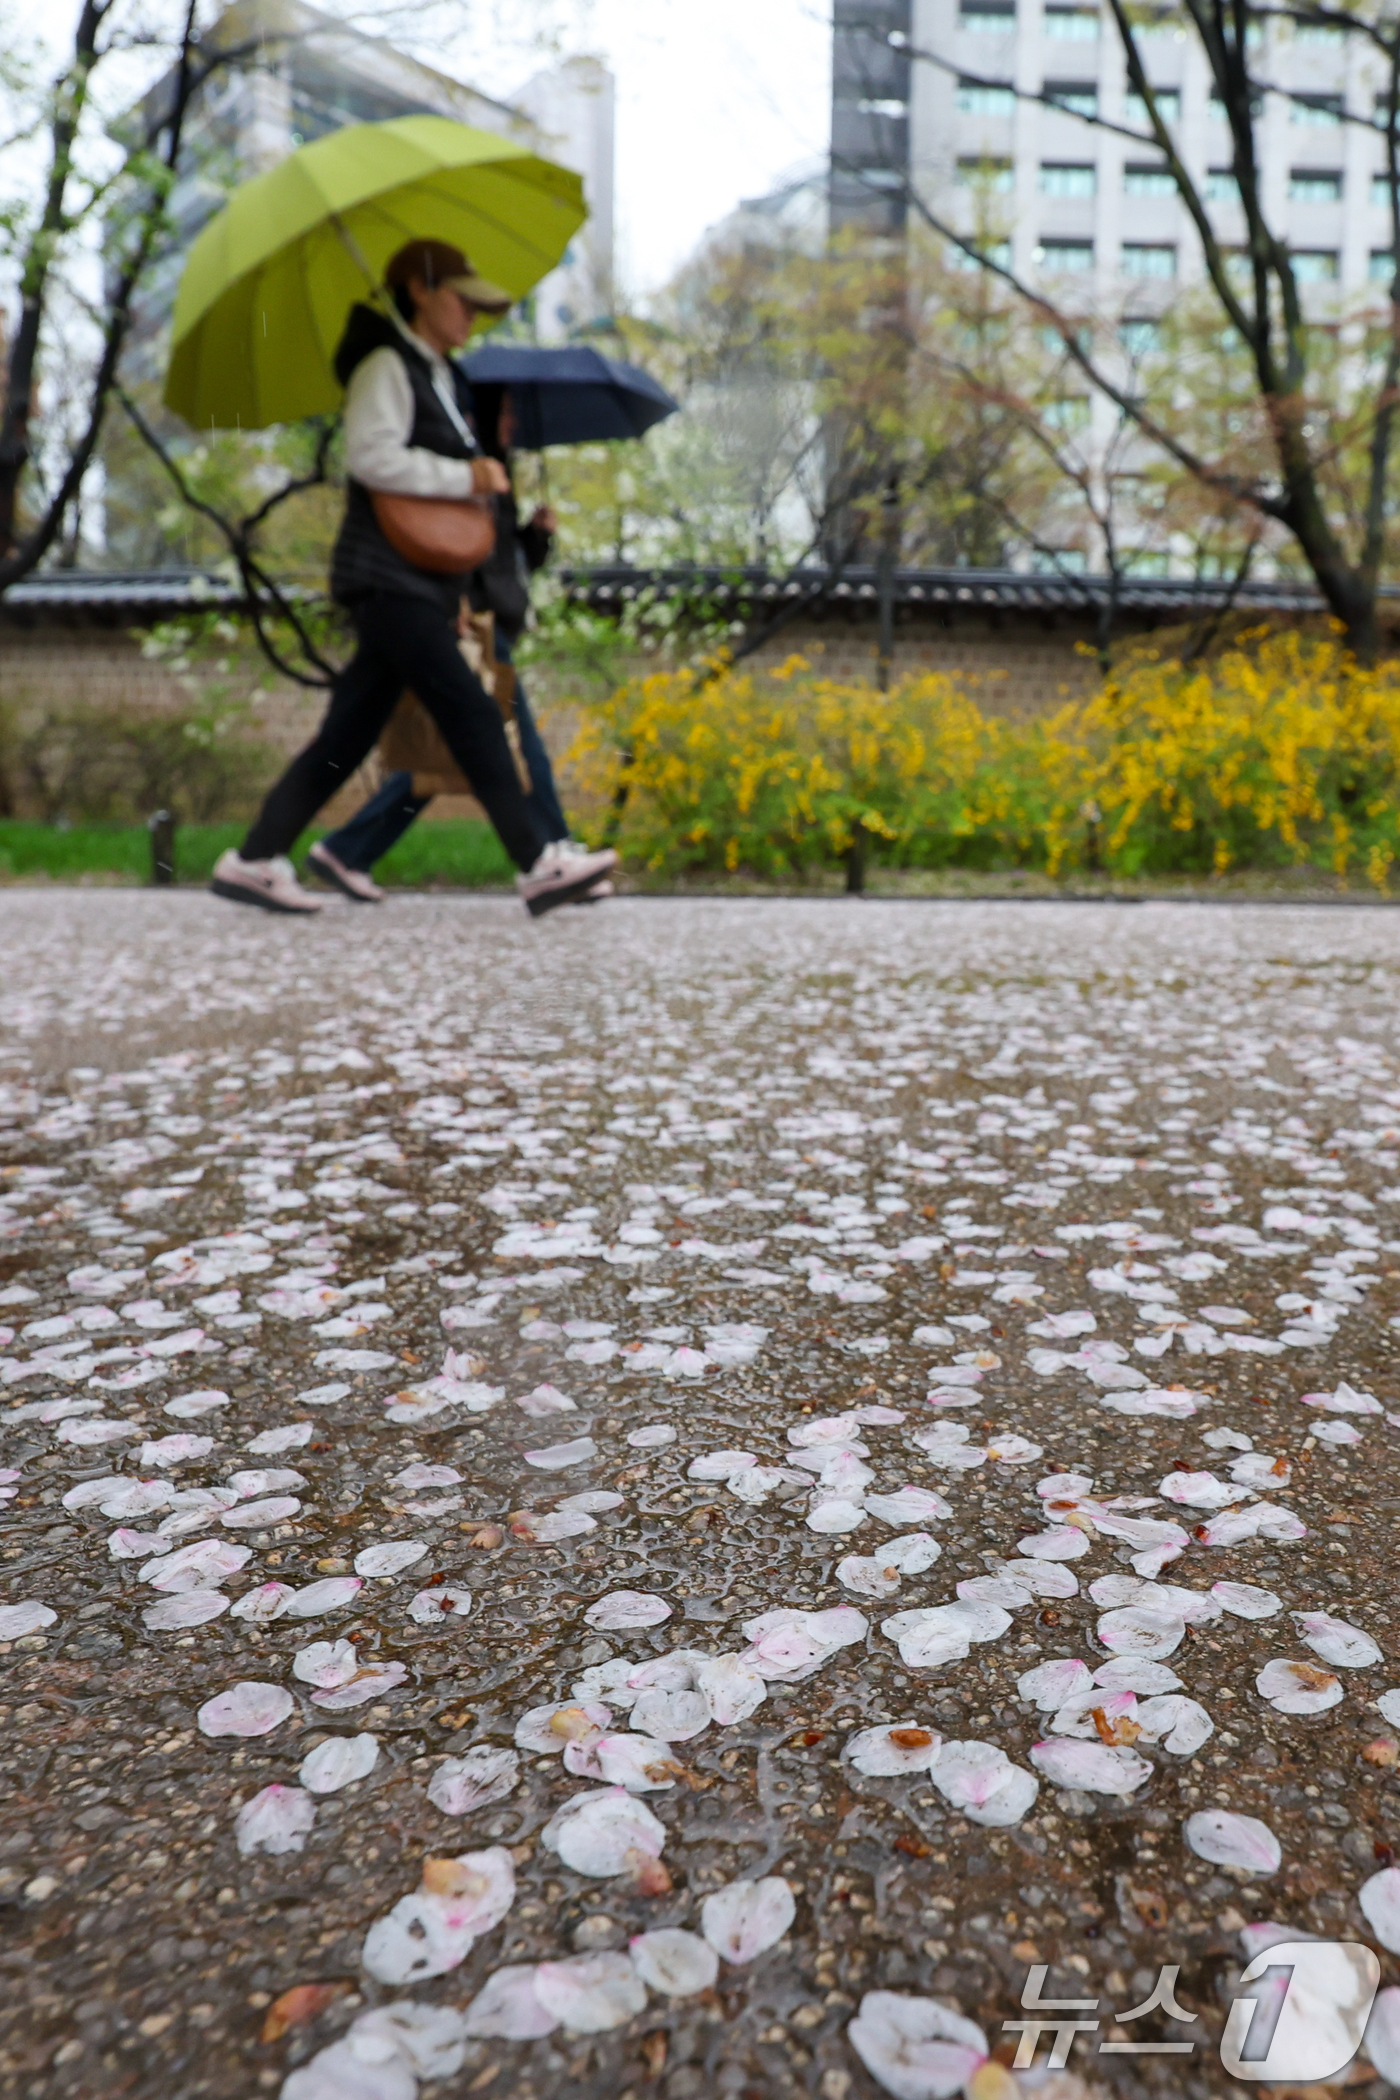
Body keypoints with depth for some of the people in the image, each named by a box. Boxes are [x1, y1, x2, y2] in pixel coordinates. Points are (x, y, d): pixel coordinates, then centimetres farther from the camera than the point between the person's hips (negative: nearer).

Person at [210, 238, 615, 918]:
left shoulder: (438, 377, 25)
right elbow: (370, 455, -17)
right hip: (386, 576, -9)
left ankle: (252, 861, 9)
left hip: (420, 584, 9)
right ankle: (540, 866, -15)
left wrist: (478, 477, 15)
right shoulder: (387, 365, -4)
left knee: (348, 735, 5)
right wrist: (462, 477, -14)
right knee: (472, 715, -14)